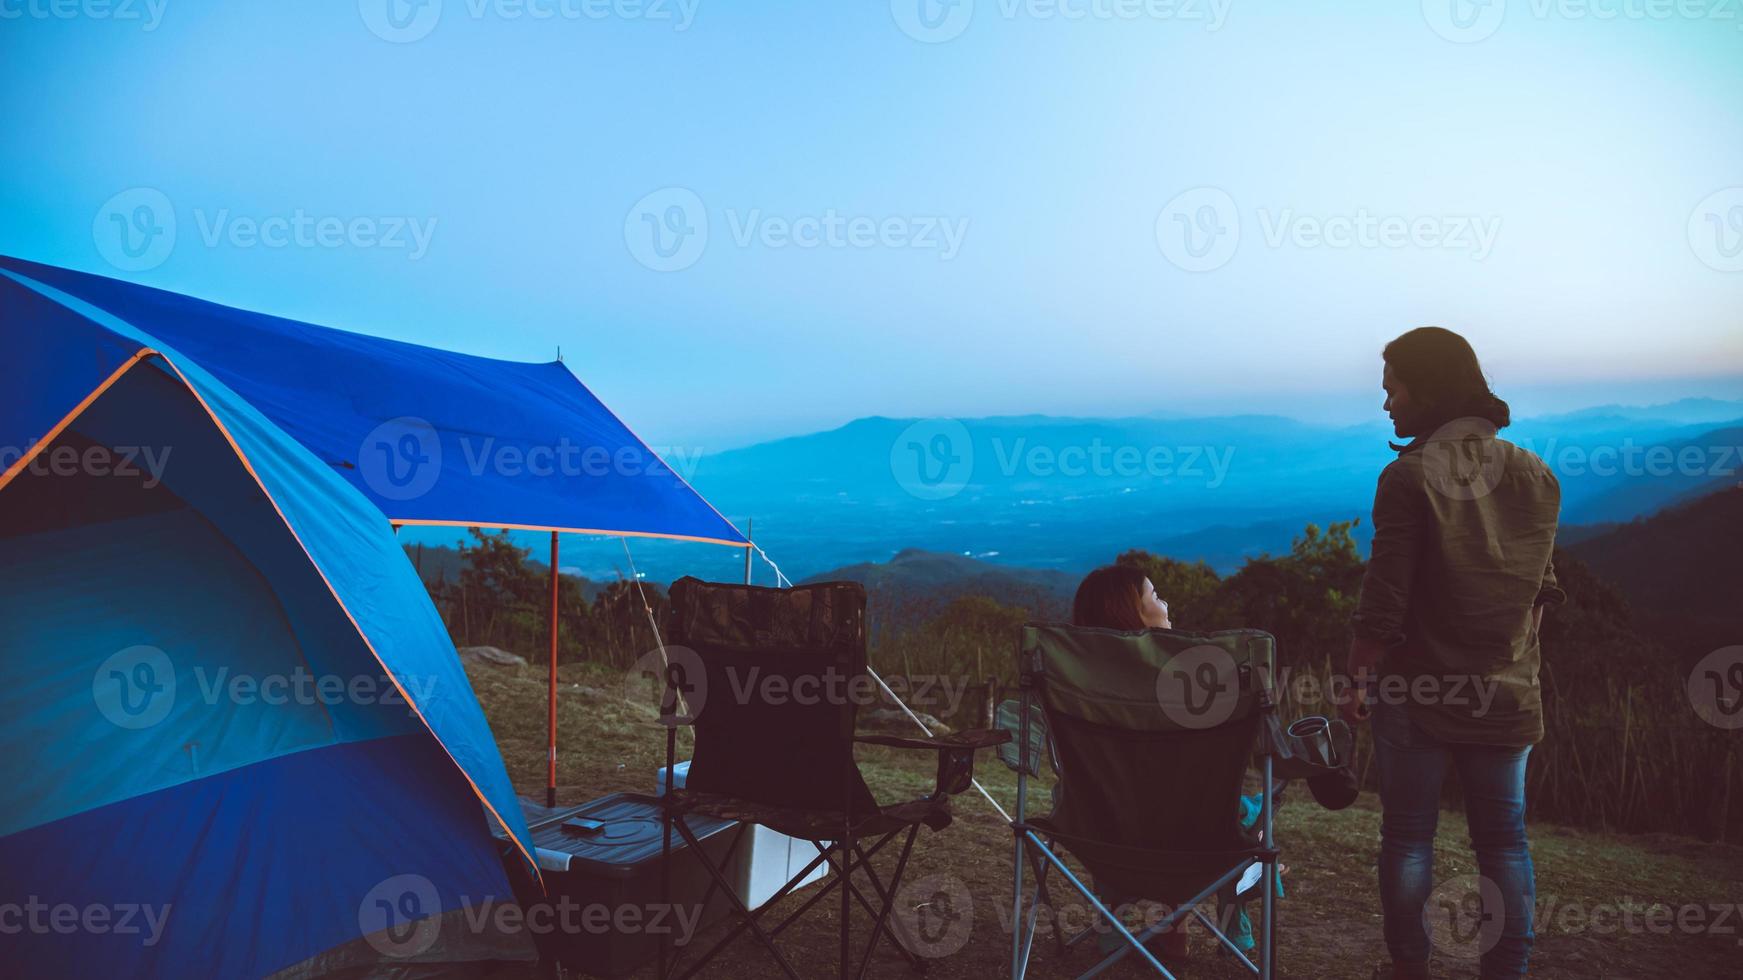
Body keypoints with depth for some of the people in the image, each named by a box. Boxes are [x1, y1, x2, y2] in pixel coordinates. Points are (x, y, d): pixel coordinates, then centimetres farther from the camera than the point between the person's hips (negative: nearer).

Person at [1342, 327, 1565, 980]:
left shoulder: (1411, 475, -13)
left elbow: (1384, 596, -15)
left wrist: (1359, 680, -8)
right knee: (1504, 840, 13)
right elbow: (1541, 590, 10)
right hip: (1506, 696, 5)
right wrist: (1516, 668, 19)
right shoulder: (1535, 475, 5)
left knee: (1407, 836, 8)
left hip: (1419, 693, -4)